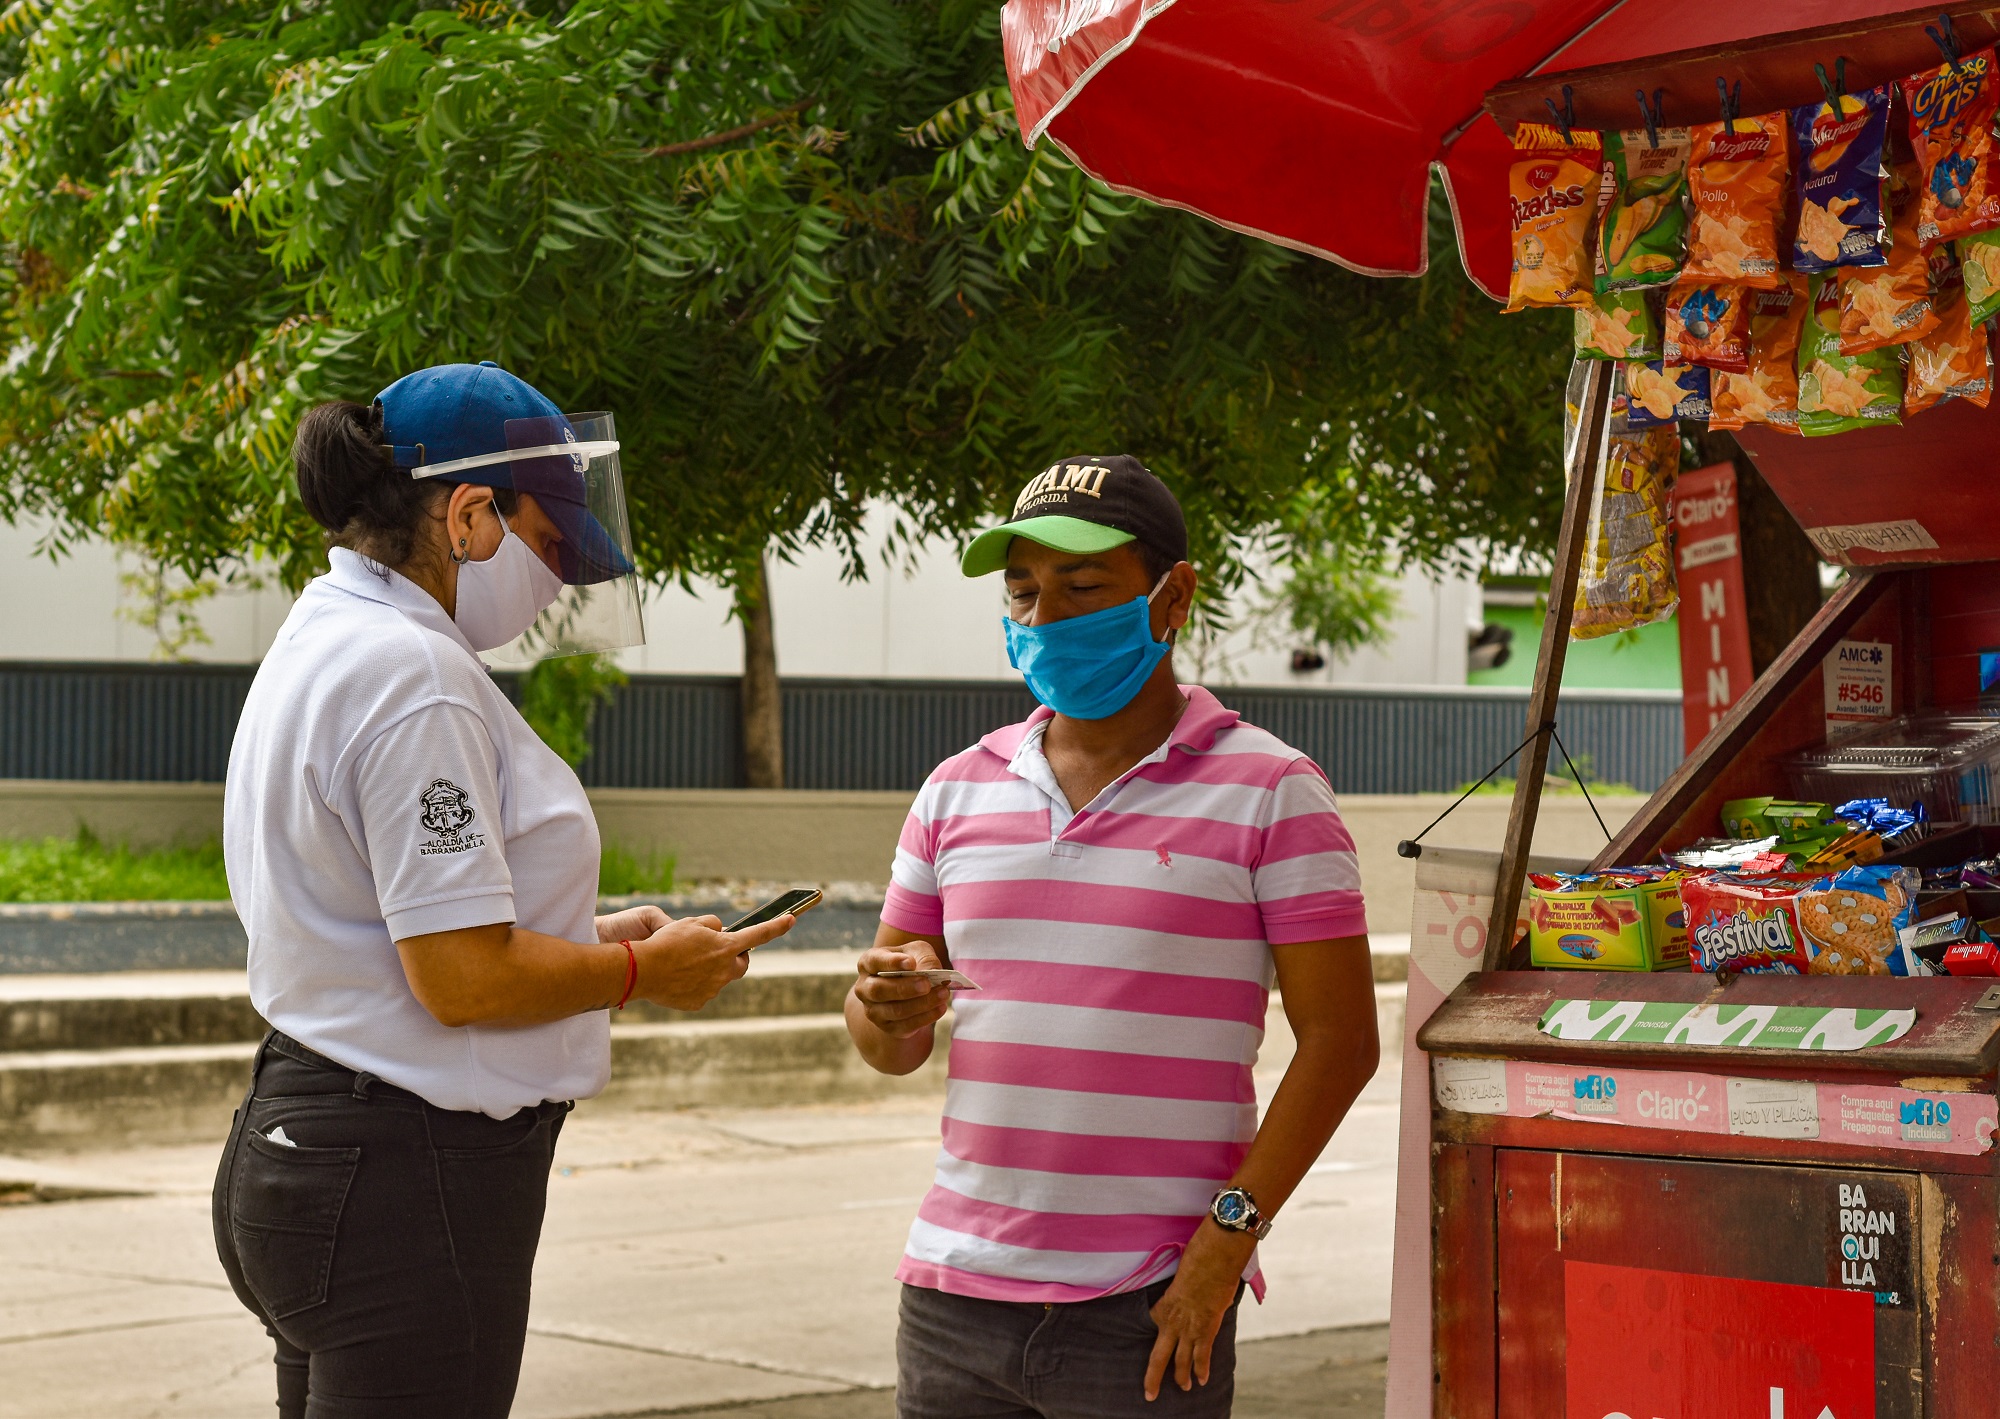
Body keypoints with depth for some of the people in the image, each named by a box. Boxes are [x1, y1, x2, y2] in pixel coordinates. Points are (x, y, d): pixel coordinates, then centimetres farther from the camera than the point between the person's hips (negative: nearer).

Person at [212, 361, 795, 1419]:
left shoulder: (322, 641, 14)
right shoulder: (412, 676, -18)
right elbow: (464, 980, -21)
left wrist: (590, 936, 12)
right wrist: (641, 970, -6)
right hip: (402, 1183, -10)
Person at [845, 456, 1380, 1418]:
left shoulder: (1270, 791, -2)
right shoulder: (959, 790, 11)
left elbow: (1337, 1042, -5)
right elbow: (888, 1049, 15)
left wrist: (1230, 1233, -13)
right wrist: (888, 1007, -8)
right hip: (955, 1293, 4)